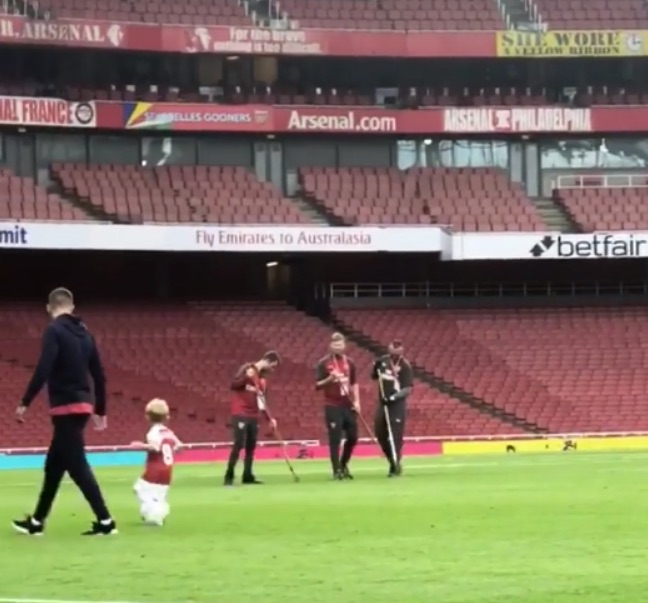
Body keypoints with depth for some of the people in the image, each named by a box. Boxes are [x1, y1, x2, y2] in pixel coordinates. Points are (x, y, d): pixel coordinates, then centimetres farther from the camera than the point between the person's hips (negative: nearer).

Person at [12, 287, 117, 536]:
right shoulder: (84, 333, 13)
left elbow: (43, 370, -21)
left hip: (66, 406, -8)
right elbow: (98, 374, 15)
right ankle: (37, 521, 24)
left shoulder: (54, 330, -10)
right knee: (53, 465, 16)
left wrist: (25, 403, -17)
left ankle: (105, 521, -11)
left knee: (77, 466, -7)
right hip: (82, 406, 8)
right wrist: (100, 410, 22)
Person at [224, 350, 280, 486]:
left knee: (251, 446, 6)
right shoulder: (248, 369, -5)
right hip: (240, 414, -8)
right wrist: (246, 377, -28)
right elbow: (234, 385, -14)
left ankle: (248, 476, 12)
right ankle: (229, 477, -8)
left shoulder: (263, 379, 16)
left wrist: (269, 419, 13)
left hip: (253, 416, 8)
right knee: (239, 445, -11)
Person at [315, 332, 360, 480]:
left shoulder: (349, 362, 10)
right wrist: (329, 379, -25)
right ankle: (337, 470, 1)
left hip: (348, 405, 5)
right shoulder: (323, 363, -5)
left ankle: (343, 465, 26)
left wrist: (356, 401, 7)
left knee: (352, 437, 7)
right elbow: (318, 385, -7)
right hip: (333, 406, -5)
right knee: (335, 439, -5)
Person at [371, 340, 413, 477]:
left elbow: (408, 388, -16)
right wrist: (376, 367, -4)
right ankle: (393, 459, 26)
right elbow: (374, 377, 17)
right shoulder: (382, 361, 5)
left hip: (397, 404, -6)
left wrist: (395, 397, -29)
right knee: (380, 433, 10)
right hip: (382, 402, 6)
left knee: (396, 435, -8)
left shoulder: (405, 366, -11)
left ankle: (395, 466, -4)